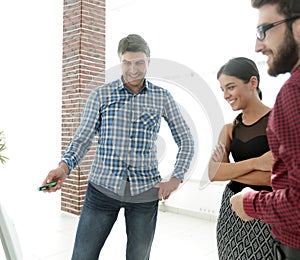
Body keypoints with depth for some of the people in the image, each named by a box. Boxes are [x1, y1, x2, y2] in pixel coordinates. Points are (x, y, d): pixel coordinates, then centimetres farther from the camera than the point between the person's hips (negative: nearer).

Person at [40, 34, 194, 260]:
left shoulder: (162, 97, 4)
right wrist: (64, 167, -18)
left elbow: (186, 141, 9)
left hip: (145, 191, 1)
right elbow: (82, 139, 1)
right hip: (103, 187, 0)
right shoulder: (100, 95, 2)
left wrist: (176, 178, -3)